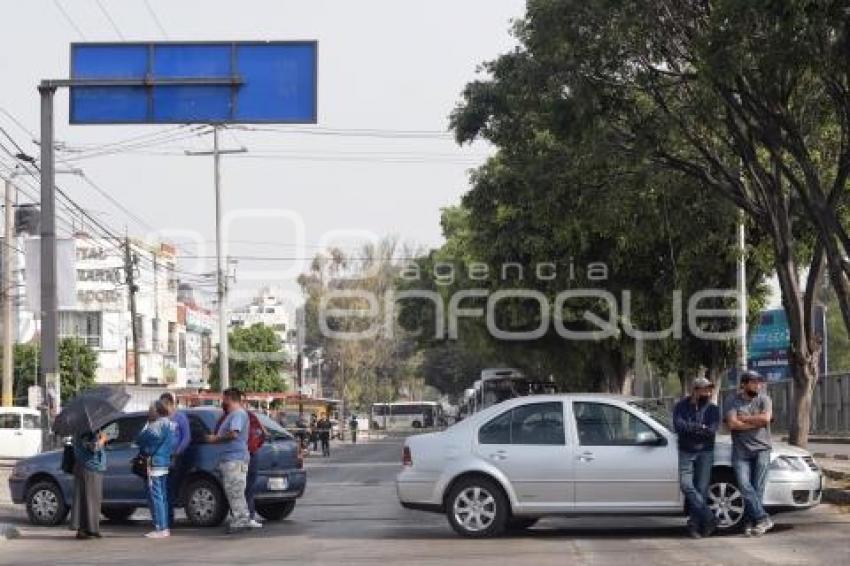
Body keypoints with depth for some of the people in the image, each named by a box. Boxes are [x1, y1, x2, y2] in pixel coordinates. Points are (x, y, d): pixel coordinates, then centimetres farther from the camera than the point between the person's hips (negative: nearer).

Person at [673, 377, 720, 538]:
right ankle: (709, 518, -13)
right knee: (686, 485, -16)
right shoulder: (681, 407, 3)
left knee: (701, 489, -5)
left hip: (705, 453, 0)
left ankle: (694, 525, 1)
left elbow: (712, 431, -11)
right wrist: (701, 427, -12)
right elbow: (678, 425, -14)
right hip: (686, 452, 0)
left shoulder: (713, 409, 4)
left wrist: (690, 429, -13)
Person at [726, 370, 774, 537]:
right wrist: (756, 422, -10)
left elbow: (765, 418, -13)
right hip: (741, 451, 0)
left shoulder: (763, 399, 5)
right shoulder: (733, 402, 3)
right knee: (744, 486, -13)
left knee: (757, 487, -4)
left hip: (761, 449, 0)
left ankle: (751, 521, 1)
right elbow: (732, 423, -11)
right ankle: (763, 518, -11)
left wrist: (743, 419, -7)